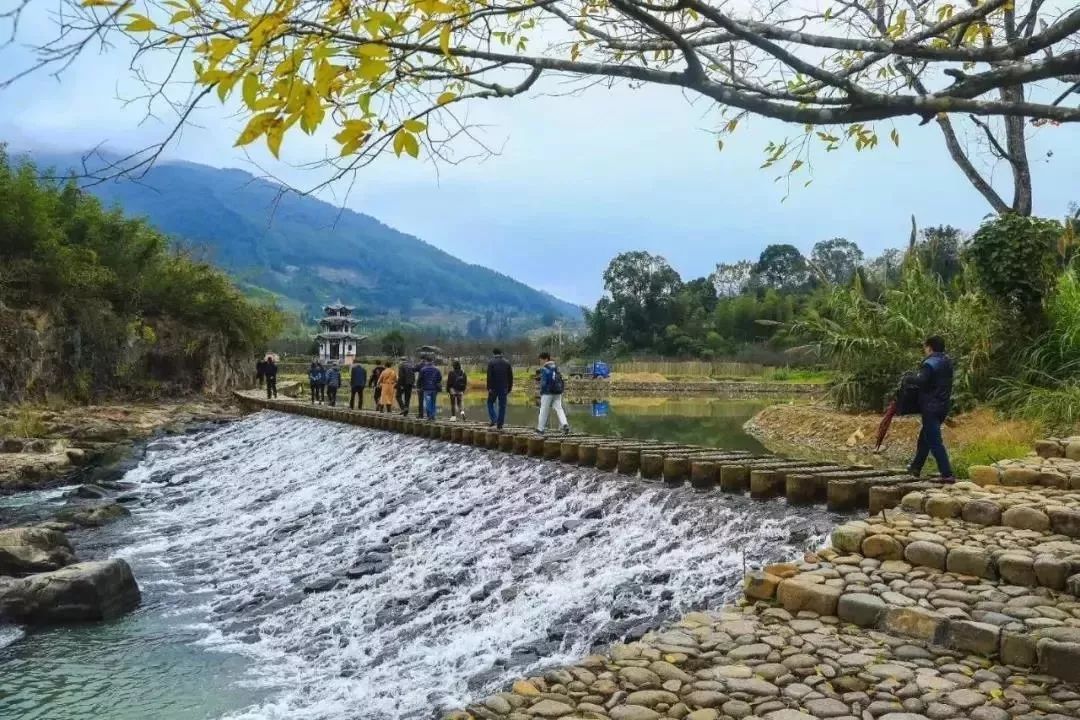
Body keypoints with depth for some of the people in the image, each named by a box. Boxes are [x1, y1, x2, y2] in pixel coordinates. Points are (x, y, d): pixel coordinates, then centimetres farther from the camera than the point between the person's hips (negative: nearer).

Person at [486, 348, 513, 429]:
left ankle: (494, 420, -4)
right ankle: (500, 424, 6)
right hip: (504, 388, 3)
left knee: (490, 403, 13)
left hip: (494, 387, -3)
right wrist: (509, 388, 12)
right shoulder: (507, 362, 7)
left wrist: (489, 388, -11)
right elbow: (510, 377, 8)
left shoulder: (491, 362, -5)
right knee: (502, 406, 7)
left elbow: (489, 376, -12)